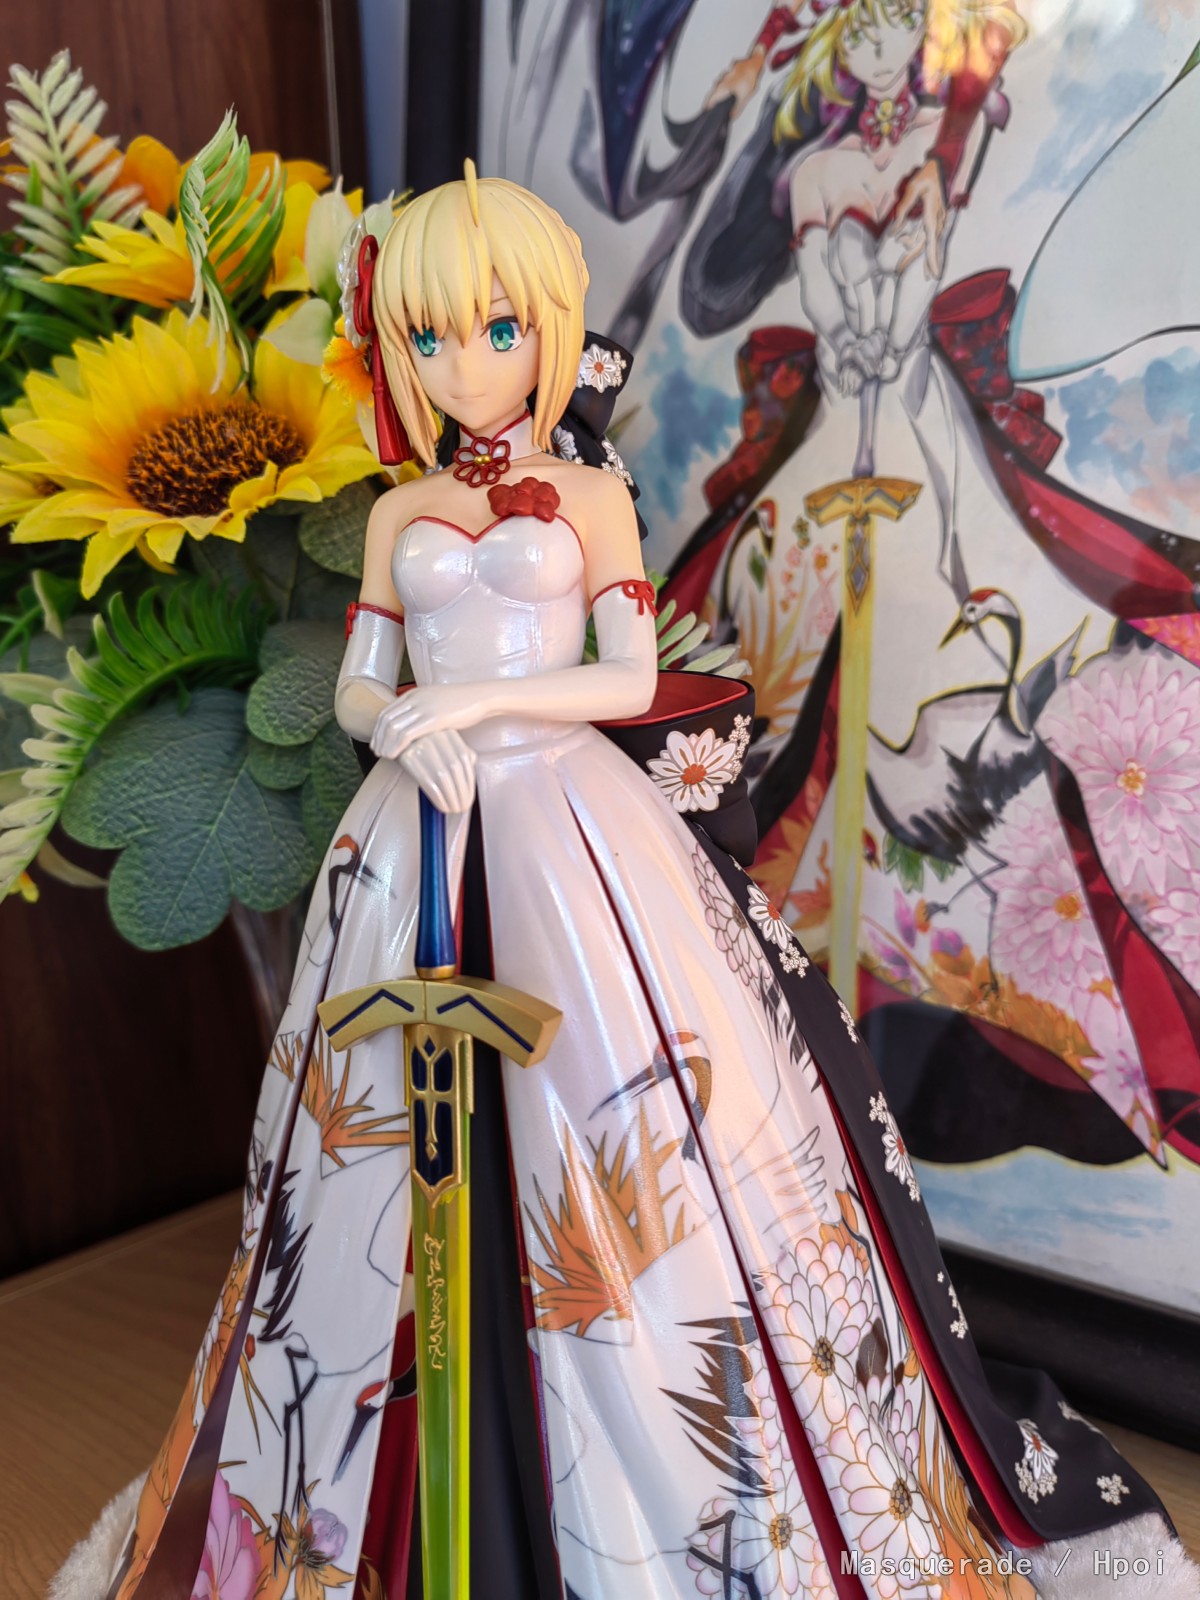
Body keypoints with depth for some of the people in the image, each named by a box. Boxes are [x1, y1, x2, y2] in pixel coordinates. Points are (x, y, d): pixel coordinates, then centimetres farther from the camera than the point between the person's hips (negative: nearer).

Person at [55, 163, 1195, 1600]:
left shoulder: (591, 495, 5)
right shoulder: (399, 512, 12)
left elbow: (633, 683, -1)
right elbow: (355, 688, 11)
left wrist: (486, 699, -14)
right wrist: (401, 725, -12)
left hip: (572, 822, -2)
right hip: (422, 834, 3)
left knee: (616, 1141, -2)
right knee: (415, 1139, 7)